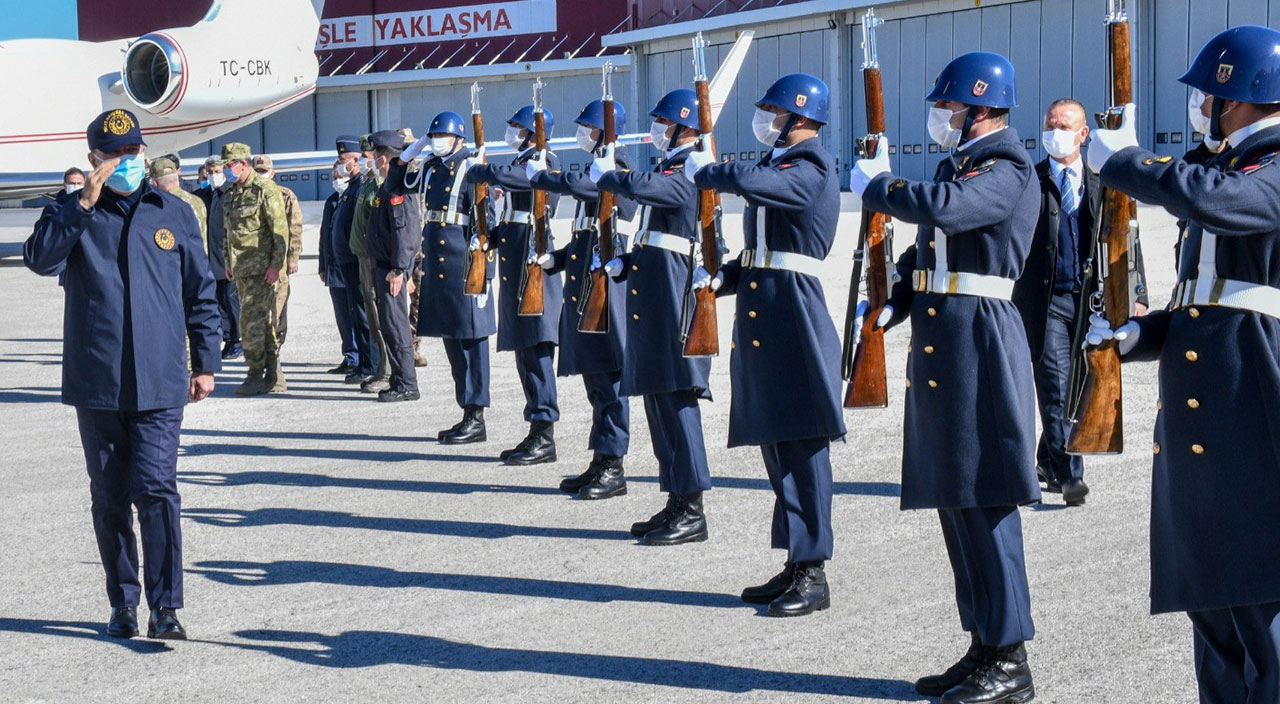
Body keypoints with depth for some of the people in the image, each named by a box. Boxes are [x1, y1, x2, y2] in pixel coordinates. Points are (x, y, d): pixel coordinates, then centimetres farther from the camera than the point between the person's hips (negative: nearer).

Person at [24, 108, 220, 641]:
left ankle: (165, 608, -9)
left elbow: (201, 293, 14)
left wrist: (205, 362, 10)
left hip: (159, 383, -1)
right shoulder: (73, 216, 6)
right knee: (109, 498, 9)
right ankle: (123, 603, 20)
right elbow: (39, 258, -14)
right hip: (95, 383, 1)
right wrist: (82, 205, -19)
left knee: (156, 489, -11)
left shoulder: (174, 215, 9)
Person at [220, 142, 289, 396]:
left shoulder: (265, 190, -11)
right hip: (241, 268, 8)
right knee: (264, 322, 10)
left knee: (252, 320, -11)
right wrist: (228, 262, 20)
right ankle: (274, 377, 14)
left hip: (261, 268, -8)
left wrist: (276, 265, -18)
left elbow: (280, 230, -14)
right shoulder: (230, 193, 15)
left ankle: (256, 374, -5)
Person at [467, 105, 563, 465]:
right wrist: (487, 239, 11)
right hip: (516, 262, 10)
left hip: (533, 261, -10)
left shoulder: (544, 162, -10)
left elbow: (498, 175, -24)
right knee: (524, 348, 11)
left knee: (535, 347, -10)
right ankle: (536, 434, 17)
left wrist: (473, 172, -4)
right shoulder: (522, 163, 19)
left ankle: (544, 438, -8)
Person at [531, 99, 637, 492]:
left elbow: (575, 183, -29)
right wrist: (556, 259, 14)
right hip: (586, 278, 10)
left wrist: (538, 176, -13)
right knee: (593, 371, 11)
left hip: (606, 276, -10)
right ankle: (602, 461, 16)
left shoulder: (619, 166, -10)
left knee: (607, 372, -7)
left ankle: (611, 462, -3)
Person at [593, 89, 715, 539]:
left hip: (673, 297, -10)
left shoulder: (689, 174, -12)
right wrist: (624, 264, 11)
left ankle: (692, 510, -4)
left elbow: (638, 187, -30)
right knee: (657, 396, 11)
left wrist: (605, 175, -10)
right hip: (651, 299, 10)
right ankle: (676, 502, 17)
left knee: (676, 398, -8)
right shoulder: (667, 171, 19)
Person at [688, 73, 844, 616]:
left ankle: (813, 576, 1)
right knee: (777, 448, 12)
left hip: (795, 323, -9)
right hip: (759, 323, 9)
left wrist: (704, 170, -9)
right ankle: (794, 566, 19)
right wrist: (720, 278, 5)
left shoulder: (813, 168, -10)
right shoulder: (776, 166, 18)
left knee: (802, 448, -5)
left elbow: (749, 181, -28)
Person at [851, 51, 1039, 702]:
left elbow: (944, 209, -29)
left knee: (983, 501, -7)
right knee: (953, 500, 12)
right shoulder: (958, 164, 18)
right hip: (937, 342, 10)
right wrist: (891, 305, 8)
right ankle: (984, 648, 20)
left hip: (979, 346, -10)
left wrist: (874, 185, -13)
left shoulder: (1008, 169, -11)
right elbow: (925, 251, 24)